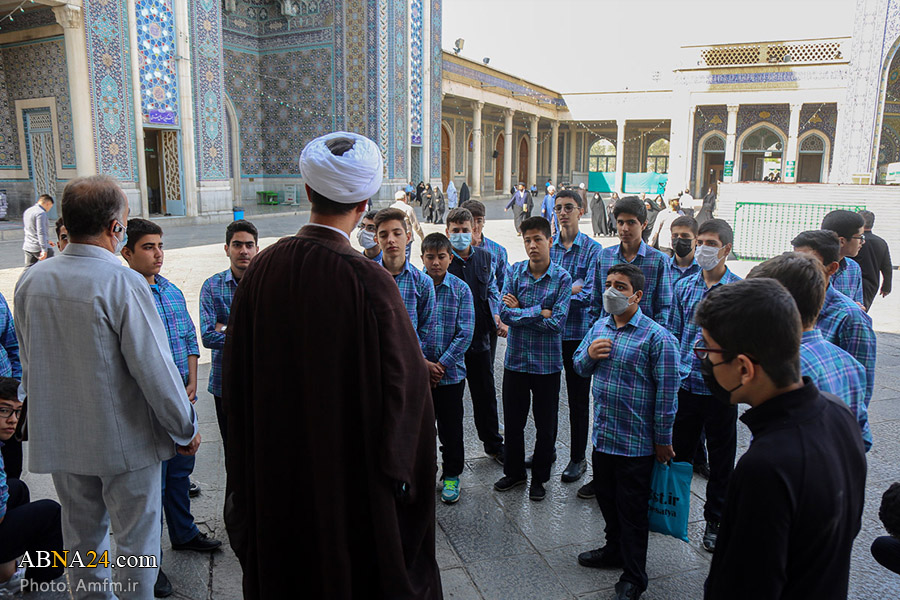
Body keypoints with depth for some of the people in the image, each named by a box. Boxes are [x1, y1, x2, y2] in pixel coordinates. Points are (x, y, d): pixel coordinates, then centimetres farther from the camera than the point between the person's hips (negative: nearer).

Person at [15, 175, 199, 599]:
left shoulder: (31, 281, -2)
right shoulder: (123, 283, -22)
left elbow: (29, 362, 9)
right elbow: (155, 368, -21)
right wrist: (186, 429, -8)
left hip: (58, 438, 6)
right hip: (125, 439, -6)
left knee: (82, 536, 23)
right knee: (136, 539, 11)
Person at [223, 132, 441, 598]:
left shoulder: (263, 268, -9)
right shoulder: (368, 280, -24)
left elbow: (238, 370, 2)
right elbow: (404, 380, -19)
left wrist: (249, 463, 14)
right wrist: (399, 468, -2)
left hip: (277, 465, 5)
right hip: (350, 470, -4)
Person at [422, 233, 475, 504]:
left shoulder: (461, 289, -4)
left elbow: (465, 333, -7)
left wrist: (441, 364, -12)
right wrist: (423, 362, -12)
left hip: (451, 372, -1)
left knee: (451, 427, 10)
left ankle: (452, 476, 28)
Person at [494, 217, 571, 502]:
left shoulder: (562, 278, -9)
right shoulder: (515, 271, -1)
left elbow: (557, 323, -18)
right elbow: (504, 313, -11)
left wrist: (520, 312, -13)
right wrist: (539, 312, -18)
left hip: (547, 363, -2)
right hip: (515, 359, 2)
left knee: (546, 425, 11)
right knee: (512, 421, 15)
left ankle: (539, 477, 31)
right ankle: (514, 472, 36)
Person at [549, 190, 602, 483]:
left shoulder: (593, 249, -4)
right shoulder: (546, 245, 6)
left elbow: (589, 294, -15)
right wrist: (571, 287, -17)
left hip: (578, 332, -3)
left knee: (578, 398, 8)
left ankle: (578, 458, 23)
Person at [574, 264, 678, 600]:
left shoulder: (657, 337, -16)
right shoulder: (599, 327, 5)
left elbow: (667, 393, -14)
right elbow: (580, 367, 16)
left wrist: (663, 441, -10)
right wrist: (589, 354, -8)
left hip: (636, 443, -6)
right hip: (602, 435, 6)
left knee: (632, 510, 8)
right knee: (607, 499, 23)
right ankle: (615, 550, 46)